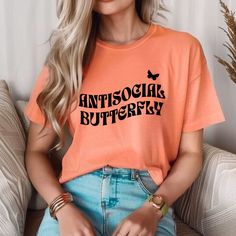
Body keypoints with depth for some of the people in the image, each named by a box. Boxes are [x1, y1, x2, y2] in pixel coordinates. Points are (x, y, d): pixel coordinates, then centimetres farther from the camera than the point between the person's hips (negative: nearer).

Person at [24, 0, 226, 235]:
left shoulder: (182, 48, 1)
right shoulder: (66, 52, 6)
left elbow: (191, 152, 4)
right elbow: (36, 150, 6)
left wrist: (153, 210, -11)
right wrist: (63, 208, -10)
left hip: (147, 196, -1)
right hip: (76, 193, 2)